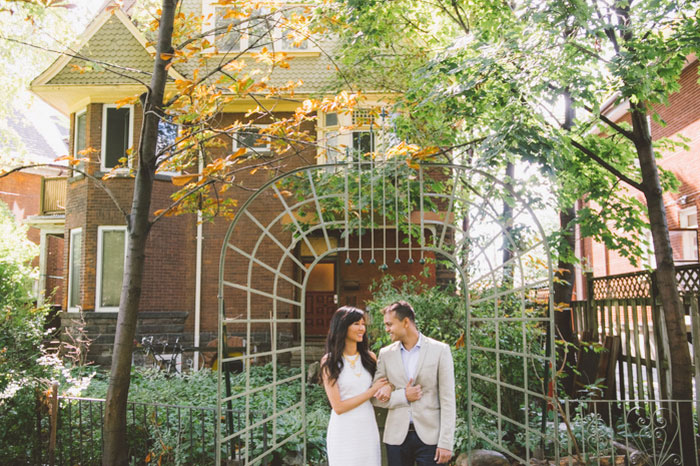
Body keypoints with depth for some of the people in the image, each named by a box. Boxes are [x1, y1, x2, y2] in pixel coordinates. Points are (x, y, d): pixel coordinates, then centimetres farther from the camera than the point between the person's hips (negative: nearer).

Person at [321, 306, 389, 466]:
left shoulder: (369, 357, 4)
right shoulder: (329, 362, -7)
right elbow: (338, 406, -12)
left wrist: (387, 387, -6)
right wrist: (372, 391, -10)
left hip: (368, 428, 4)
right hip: (344, 431, -3)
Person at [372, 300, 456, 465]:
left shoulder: (440, 350, -3)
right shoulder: (386, 353, 5)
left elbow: (447, 400, -5)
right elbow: (375, 397, 6)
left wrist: (446, 443, -9)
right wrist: (403, 396, -10)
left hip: (430, 436, -2)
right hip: (397, 437, 3)